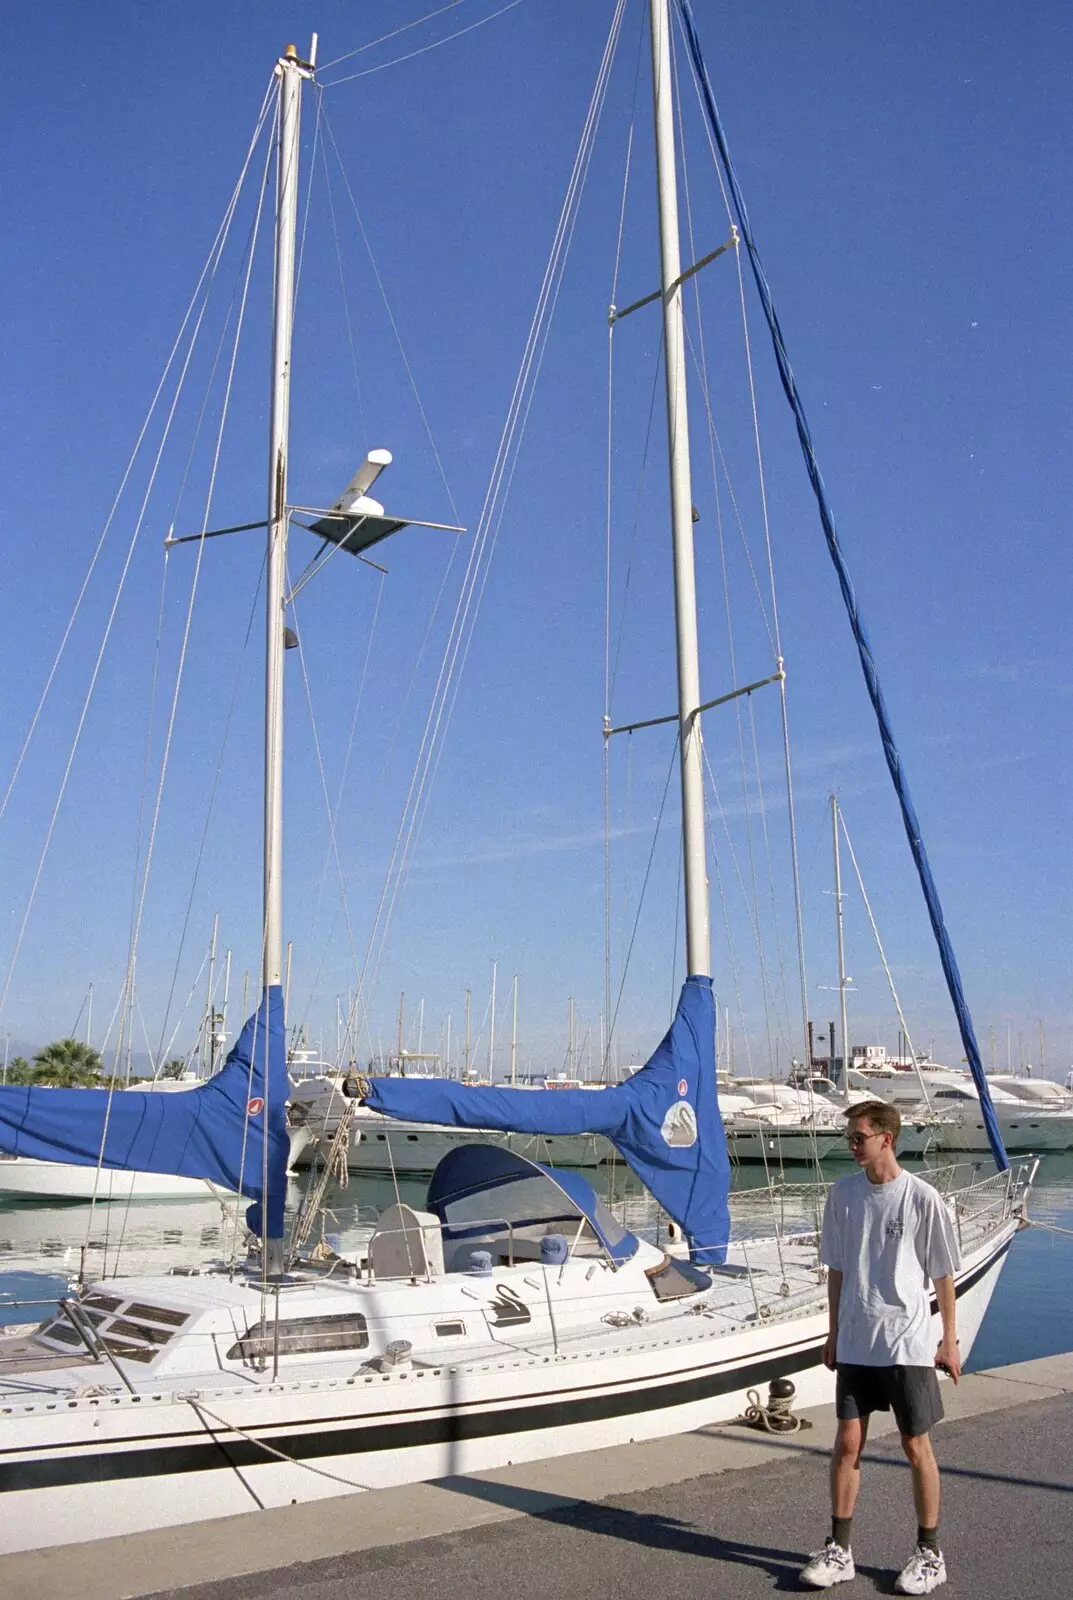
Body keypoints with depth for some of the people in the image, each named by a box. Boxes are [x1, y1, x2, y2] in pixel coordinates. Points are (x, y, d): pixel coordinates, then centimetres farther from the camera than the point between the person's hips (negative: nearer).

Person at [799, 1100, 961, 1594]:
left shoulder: (921, 1198, -12)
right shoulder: (842, 1193, 0)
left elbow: (943, 1274, -3)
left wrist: (950, 1340, 1)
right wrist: (833, 1332, 12)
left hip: (909, 1342, -3)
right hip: (855, 1341, 4)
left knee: (916, 1445, 7)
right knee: (848, 1442, 7)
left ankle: (929, 1553, 24)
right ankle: (839, 1549, 19)